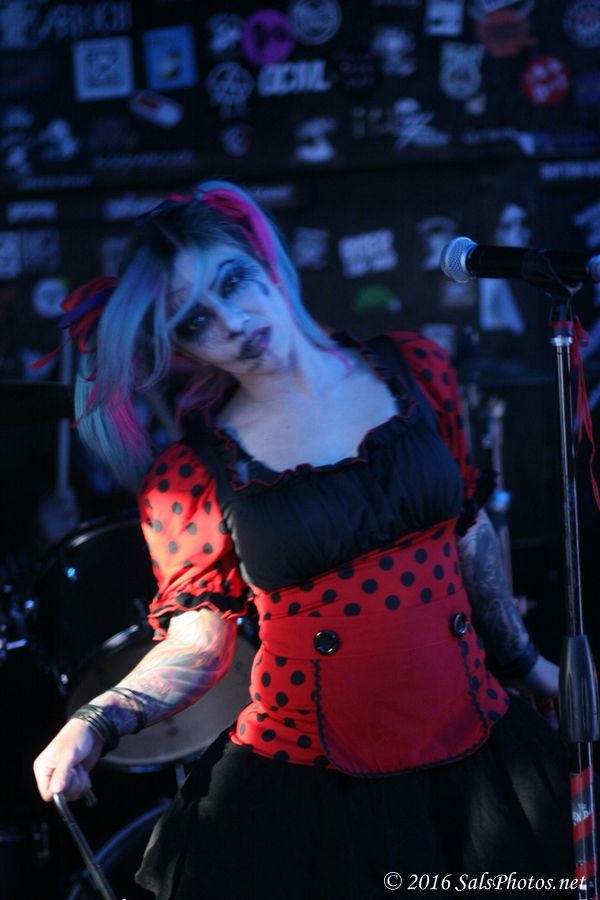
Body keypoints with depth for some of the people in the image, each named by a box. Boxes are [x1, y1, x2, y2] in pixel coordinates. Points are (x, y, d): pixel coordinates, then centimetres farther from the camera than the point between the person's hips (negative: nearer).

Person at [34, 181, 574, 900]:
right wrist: (94, 725, -22)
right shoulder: (192, 474, -7)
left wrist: (522, 660, 22)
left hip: (475, 754, 3)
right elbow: (196, 644, -5)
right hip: (306, 783, -3)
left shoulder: (413, 372, -1)